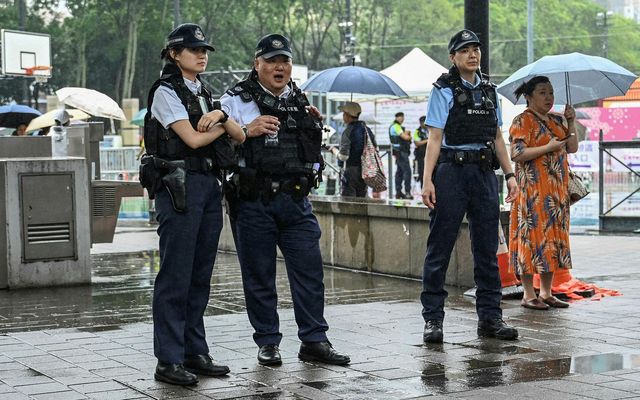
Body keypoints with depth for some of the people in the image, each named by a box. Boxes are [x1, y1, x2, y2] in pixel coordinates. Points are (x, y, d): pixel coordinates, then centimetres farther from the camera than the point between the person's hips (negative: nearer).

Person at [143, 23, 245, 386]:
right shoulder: (166, 91, -4)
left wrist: (221, 116, -8)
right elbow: (193, 138, -14)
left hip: (210, 185, 8)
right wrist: (222, 124, 4)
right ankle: (169, 361, -4)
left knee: (201, 275, 9)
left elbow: (240, 136, 12)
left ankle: (195, 353, 16)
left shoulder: (204, 94, 19)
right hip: (179, 186, -8)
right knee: (176, 276, -7)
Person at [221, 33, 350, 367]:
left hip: (295, 200, 4)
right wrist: (247, 131, -20)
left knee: (309, 269, 1)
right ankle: (268, 343, 14)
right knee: (259, 275, 3)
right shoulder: (236, 100, -1)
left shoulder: (301, 104, 16)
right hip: (253, 201, -4)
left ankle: (313, 340, 9)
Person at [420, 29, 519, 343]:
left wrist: (509, 173, 11)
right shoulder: (444, 91, -1)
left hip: (484, 173, 5)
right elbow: (434, 138, -7)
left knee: (487, 249, 7)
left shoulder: (488, 90, 14)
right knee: (439, 248, -1)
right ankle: (433, 318, 4)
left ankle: (490, 317, 14)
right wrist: (427, 180, -16)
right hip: (452, 171, -5)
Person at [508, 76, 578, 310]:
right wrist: (548, 148, -18)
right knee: (533, 235, -7)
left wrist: (571, 123, 2)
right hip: (533, 190, -8)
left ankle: (546, 292, 14)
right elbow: (517, 154, -16)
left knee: (553, 236, 8)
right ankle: (528, 294, -3)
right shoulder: (523, 121, -6)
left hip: (557, 191, 8)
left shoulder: (556, 121, 17)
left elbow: (572, 148, 14)